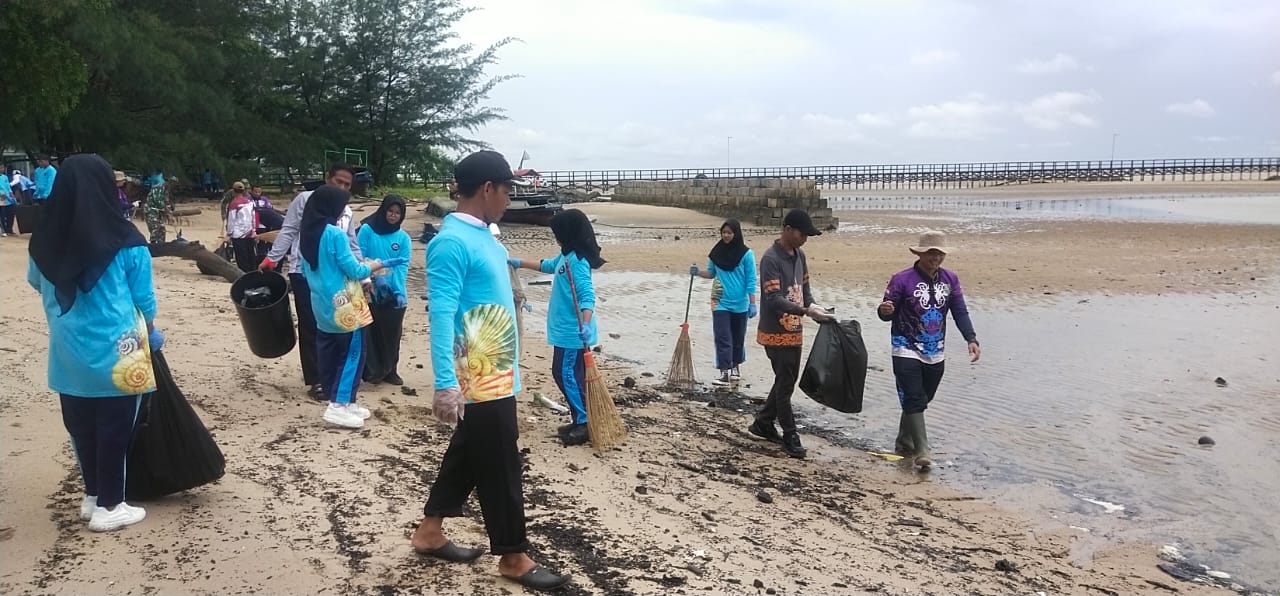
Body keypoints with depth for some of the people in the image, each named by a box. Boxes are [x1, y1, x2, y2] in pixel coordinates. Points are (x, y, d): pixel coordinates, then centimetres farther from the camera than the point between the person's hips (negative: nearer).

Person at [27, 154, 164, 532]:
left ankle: (92, 496, 31)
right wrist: (148, 330, 15)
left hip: (68, 354, 5)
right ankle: (108, 507, 16)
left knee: (81, 426, 18)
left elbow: (37, 284, 17)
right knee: (115, 428, 7)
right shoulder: (125, 242, -14)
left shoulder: (45, 240, -1)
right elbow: (144, 298, -5)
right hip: (116, 353, -5)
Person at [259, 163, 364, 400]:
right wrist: (271, 259, -12)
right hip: (304, 274, -5)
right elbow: (288, 232, -4)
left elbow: (352, 246, 16)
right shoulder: (306, 199, -1)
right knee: (310, 327, 0)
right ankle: (315, 381, 6)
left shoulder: (346, 212, 15)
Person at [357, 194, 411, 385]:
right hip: (370, 293, -2)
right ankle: (373, 371, 17)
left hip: (395, 295, 2)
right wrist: (374, 276, -20)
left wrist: (399, 290, -18)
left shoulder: (404, 238, 4)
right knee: (371, 332, 5)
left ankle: (390, 370, 23)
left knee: (392, 334, 9)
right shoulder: (367, 230, -4)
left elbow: (403, 266, -4)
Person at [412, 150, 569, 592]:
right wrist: (445, 384, -30)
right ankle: (513, 557, 16)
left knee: (467, 456, 20)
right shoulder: (452, 242, -19)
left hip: (494, 376, 10)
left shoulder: (483, 237, 10)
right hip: (480, 381, -10)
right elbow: (441, 314, -25)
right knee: (501, 470, 2)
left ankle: (430, 533, 33)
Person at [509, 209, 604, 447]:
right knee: (564, 374, 14)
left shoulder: (577, 261, -21)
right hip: (566, 330, 10)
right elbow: (549, 265, 31)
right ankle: (580, 421, 21)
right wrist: (520, 263, 34)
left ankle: (585, 424, 1)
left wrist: (586, 324, -41)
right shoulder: (566, 256, 10)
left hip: (572, 332, -10)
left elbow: (587, 294, -29)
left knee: (568, 375, -6)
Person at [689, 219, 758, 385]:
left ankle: (735, 367, 30)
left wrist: (752, 304, -10)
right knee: (722, 338, -3)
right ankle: (724, 373, -3)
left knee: (738, 338, 13)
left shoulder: (746, 254, -10)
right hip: (720, 303, 2)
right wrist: (698, 273, -7)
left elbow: (751, 281, -8)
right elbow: (711, 273, 13)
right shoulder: (717, 252, 0)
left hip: (740, 304, -2)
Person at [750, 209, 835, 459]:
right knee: (785, 384, -1)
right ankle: (790, 436, 10)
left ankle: (763, 423, 30)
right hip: (776, 333, -8)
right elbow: (774, 299, -25)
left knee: (787, 381, 16)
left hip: (794, 331, 8)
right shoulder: (771, 259, -19)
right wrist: (806, 311, -32)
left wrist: (812, 305, -5)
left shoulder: (799, 255, 8)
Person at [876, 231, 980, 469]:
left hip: (936, 355, 5)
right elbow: (887, 315, -8)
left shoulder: (950, 280, 3)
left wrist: (971, 339, -13)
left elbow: (960, 312, 2)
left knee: (922, 400, 13)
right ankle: (921, 451, -11)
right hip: (907, 352, -5)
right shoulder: (902, 279, -11)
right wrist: (885, 311, -33)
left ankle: (904, 444, 28)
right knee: (914, 400, -11)